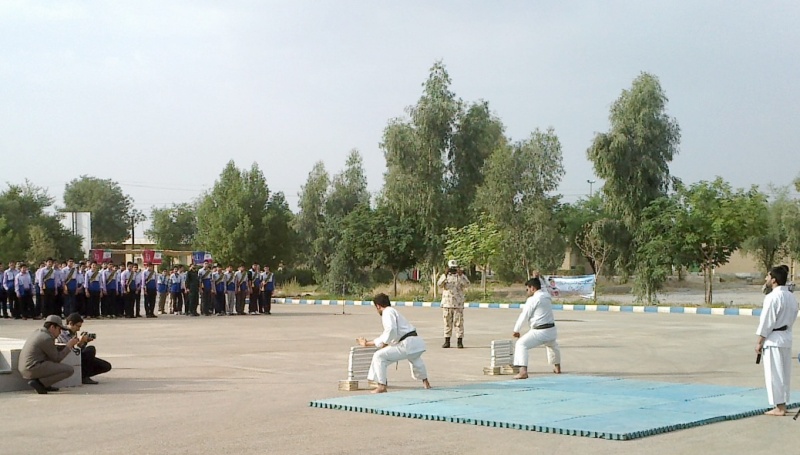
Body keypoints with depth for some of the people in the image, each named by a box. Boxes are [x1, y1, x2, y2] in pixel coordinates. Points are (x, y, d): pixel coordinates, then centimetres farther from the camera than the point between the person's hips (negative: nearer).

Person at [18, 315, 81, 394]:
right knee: (69, 370, -9)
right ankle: (39, 382, -11)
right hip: (35, 369, -10)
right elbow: (57, 359, -7)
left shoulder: (38, 331, 14)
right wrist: (69, 346, 0)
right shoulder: (47, 339, -14)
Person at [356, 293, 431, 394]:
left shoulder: (387, 312, -1)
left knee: (379, 356, -7)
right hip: (419, 343, 10)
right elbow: (386, 338, 36)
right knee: (414, 358, 43)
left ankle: (382, 386, -8)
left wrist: (385, 343, -3)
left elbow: (391, 330, -20)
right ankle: (425, 382, 54)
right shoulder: (392, 311, 28)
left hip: (408, 344, -10)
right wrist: (367, 343, 37)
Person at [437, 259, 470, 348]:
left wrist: (460, 275, -25)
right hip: (447, 304, 1)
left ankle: (460, 342, 0)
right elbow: (440, 284, -10)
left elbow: (467, 284, -13)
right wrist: (445, 275, -25)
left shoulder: (461, 276, 6)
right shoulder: (444, 276, 8)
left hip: (458, 304, -1)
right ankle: (447, 342, 9)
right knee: (447, 323, 4)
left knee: (459, 323, -3)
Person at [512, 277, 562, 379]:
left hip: (539, 331, -8)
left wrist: (516, 330, 2)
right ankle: (557, 368, 51)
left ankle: (523, 372, -26)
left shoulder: (533, 300, -11)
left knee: (521, 344, -11)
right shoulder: (547, 296, 9)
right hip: (551, 330, 8)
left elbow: (524, 316, -8)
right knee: (552, 345, 38)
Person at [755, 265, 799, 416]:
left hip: (773, 339, -9)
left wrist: (759, 342, -10)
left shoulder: (772, 297, -18)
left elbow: (766, 321, -17)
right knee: (785, 373, 13)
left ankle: (779, 407, -1)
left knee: (774, 374, -3)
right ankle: (783, 404, 20)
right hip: (787, 337, 9)